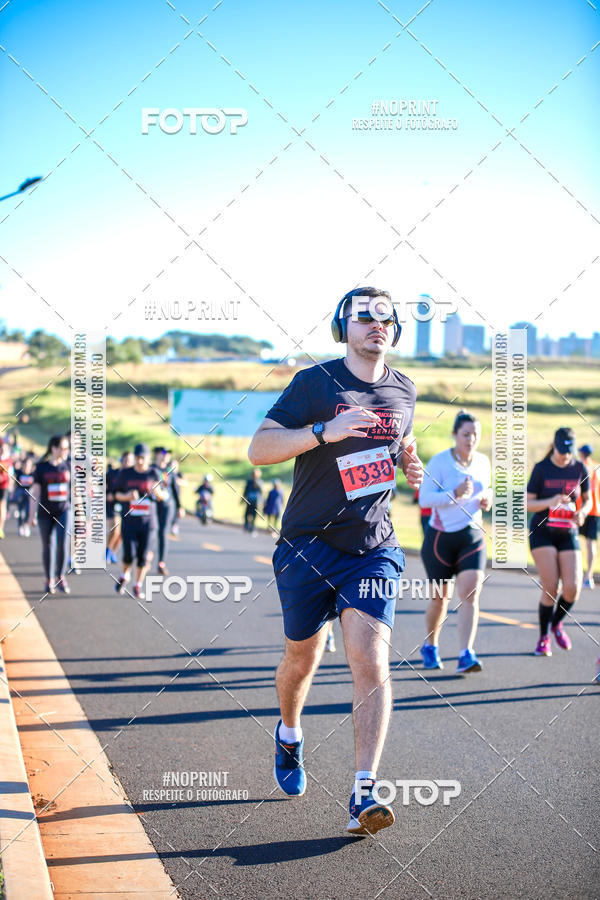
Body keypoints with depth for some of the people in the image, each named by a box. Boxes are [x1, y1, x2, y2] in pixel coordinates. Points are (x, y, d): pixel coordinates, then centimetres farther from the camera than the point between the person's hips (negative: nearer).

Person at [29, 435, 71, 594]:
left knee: (62, 543, -14)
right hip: (45, 512, -1)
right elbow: (35, 492, 1)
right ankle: (49, 580, 19)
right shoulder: (42, 467, -3)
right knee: (47, 546, 6)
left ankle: (60, 577, 2)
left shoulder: (68, 466, 3)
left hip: (64, 511, 1)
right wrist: (32, 515, -2)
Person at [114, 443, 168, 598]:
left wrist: (158, 491, -18)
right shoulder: (125, 473, 1)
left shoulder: (154, 473, 0)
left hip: (148, 522, 0)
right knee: (129, 555, -8)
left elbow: (163, 496, 5)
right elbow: (117, 494, 7)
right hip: (129, 521, 0)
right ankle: (124, 577, 22)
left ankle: (138, 585, 18)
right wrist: (127, 496, -14)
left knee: (143, 556, 0)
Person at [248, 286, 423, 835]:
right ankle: (289, 734, 46)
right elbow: (259, 449, -13)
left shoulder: (404, 391, 8)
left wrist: (411, 465, 6)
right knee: (303, 659, 13)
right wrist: (324, 431, -27)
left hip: (372, 548, 2)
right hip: (308, 547, -2)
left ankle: (364, 796, -17)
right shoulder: (315, 383, -6)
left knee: (370, 661, -15)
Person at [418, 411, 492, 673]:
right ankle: (430, 646, 32)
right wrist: (455, 494, -30)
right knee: (440, 599, 7)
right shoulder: (439, 462, -11)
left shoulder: (483, 462, 5)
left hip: (473, 537, 3)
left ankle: (466, 656, -18)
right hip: (441, 537, -3)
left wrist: (487, 499, 0)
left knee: (470, 594, -14)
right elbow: (424, 497, -18)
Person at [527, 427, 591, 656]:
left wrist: (582, 513, -9)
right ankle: (544, 637, 6)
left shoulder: (579, 468, 3)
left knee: (572, 589, -10)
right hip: (542, 532, -3)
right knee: (551, 588, -13)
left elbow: (587, 499, 14)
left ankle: (557, 623, 22)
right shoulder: (541, 468, -4)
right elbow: (527, 503, -4)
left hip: (568, 534, 3)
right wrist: (550, 502, -22)